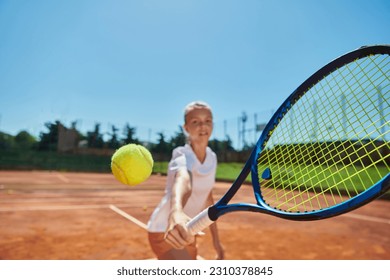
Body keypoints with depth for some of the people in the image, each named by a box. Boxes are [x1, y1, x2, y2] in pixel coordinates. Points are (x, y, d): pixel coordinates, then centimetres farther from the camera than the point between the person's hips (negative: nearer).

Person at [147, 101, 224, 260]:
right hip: (164, 233, -7)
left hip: (187, 233, 8)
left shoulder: (212, 157, -2)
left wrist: (215, 239, 10)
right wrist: (176, 212, -71)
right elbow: (183, 180, -50)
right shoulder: (182, 156, -25)